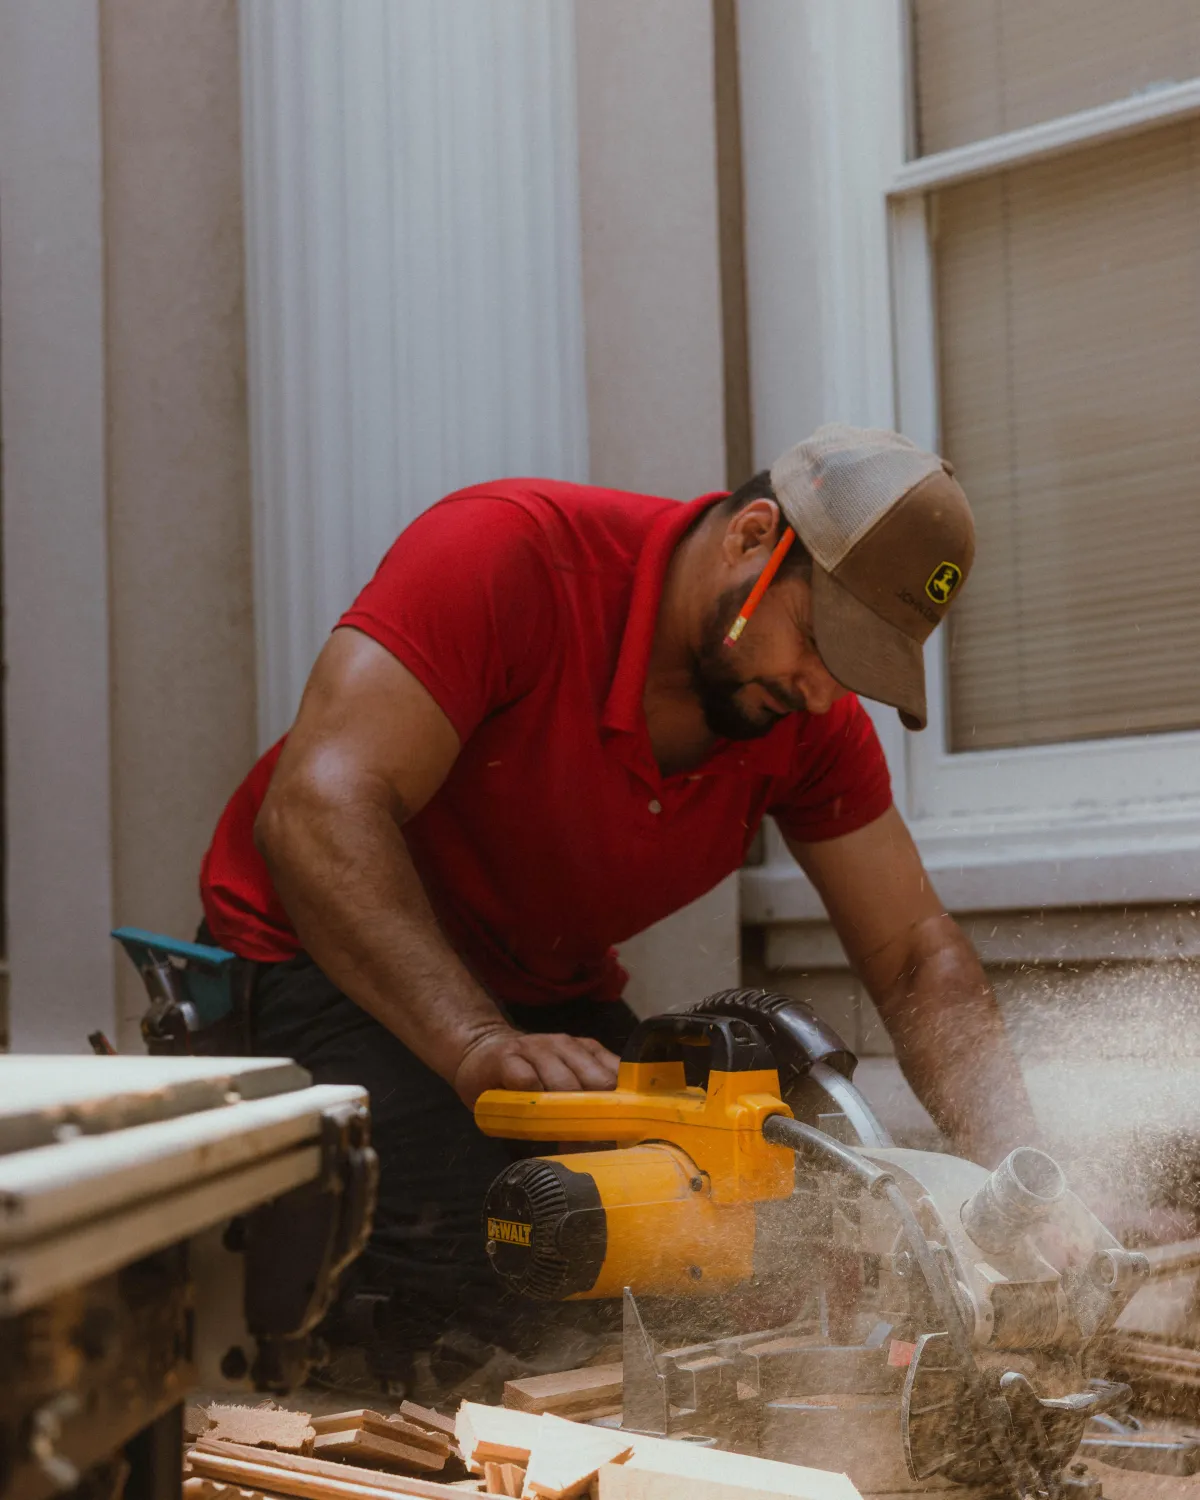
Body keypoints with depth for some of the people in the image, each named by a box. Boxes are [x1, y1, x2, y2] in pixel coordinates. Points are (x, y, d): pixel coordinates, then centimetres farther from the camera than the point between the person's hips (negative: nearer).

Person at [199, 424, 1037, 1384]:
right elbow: (319, 809, -37)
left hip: (551, 996, 6)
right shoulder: (506, 551, -28)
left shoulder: (812, 712, -10)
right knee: (462, 1276, -26)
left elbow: (916, 958, -7)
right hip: (323, 959, -5)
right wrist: (480, 1045, -48)